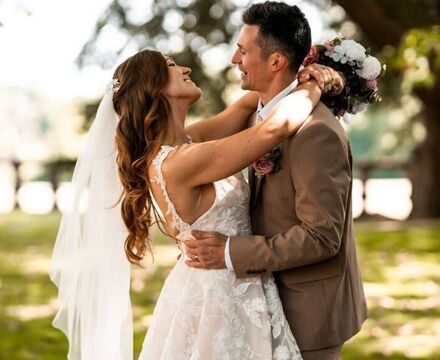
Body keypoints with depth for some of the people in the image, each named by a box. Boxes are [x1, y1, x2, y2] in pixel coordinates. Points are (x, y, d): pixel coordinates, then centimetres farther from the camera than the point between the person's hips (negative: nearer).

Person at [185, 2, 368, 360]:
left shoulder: (315, 132, -25)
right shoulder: (269, 115, 4)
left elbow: (321, 236, -26)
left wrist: (231, 252, -23)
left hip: (310, 308, -8)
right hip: (281, 295, 9)